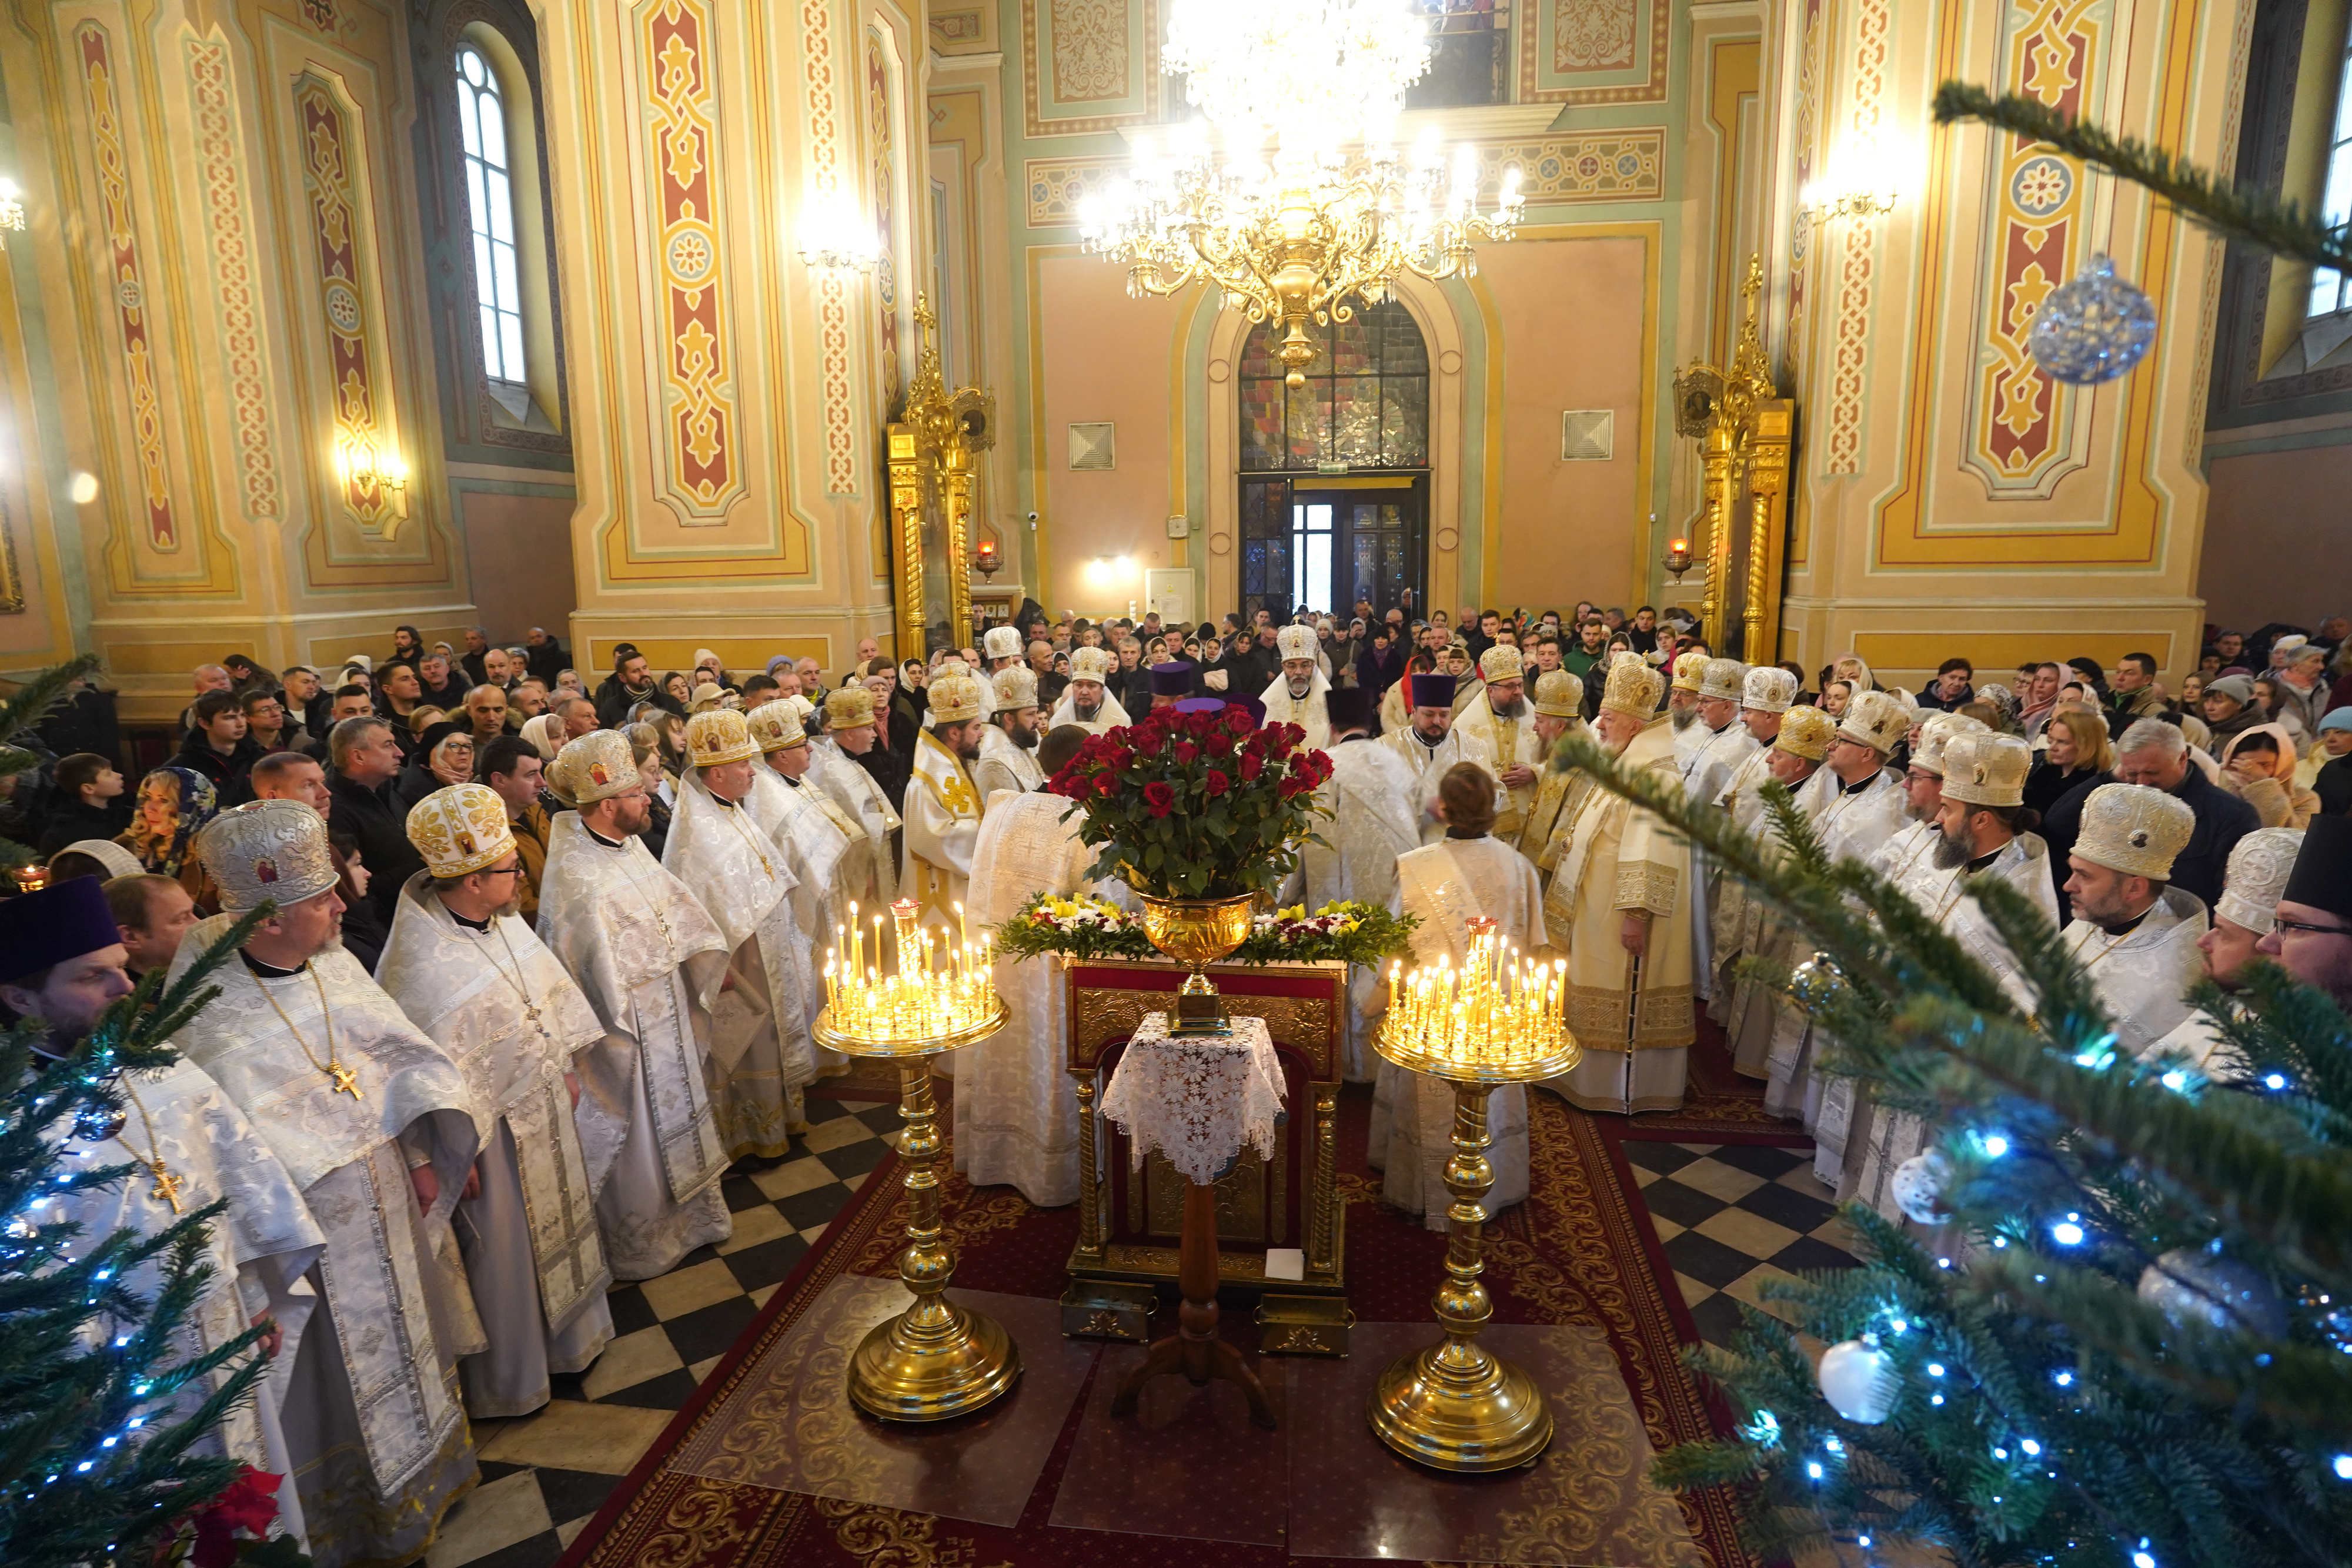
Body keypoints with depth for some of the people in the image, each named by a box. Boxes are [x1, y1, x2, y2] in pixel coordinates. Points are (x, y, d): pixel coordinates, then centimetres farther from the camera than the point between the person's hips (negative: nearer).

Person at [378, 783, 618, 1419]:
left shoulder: (503, 921, -4)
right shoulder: (423, 963, -28)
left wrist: (566, 1071, 13)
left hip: (545, 1110, 8)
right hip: (492, 1132, -8)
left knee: (557, 1221, 24)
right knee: (501, 1252, 12)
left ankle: (567, 1335, 48)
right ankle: (505, 1382, 36)